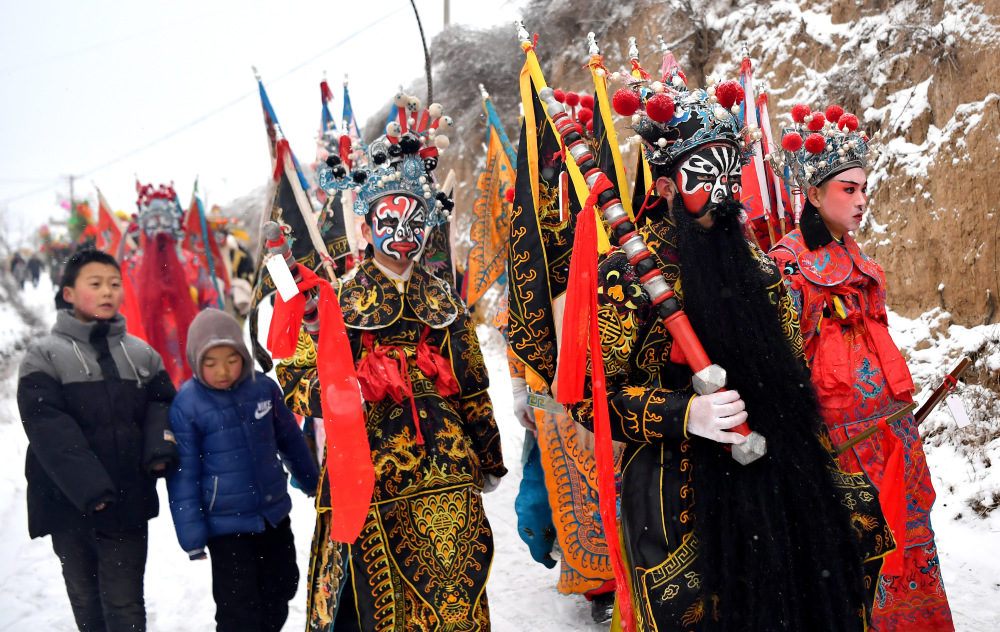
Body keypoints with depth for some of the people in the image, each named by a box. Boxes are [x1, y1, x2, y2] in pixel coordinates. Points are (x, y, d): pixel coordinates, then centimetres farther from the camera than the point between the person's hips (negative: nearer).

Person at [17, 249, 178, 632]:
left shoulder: (142, 355, 11)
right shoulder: (44, 357, -3)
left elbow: (161, 403, 9)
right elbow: (49, 429, -12)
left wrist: (160, 448, -14)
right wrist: (89, 488, -21)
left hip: (128, 503, 2)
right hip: (69, 504, -2)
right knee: (86, 601, 12)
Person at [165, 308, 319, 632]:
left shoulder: (264, 387, -6)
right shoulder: (186, 405, -16)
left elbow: (291, 440, 10)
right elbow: (183, 476, -11)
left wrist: (314, 482, 21)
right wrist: (192, 536, -9)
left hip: (275, 515, 4)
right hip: (225, 525, -4)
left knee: (280, 592, 20)